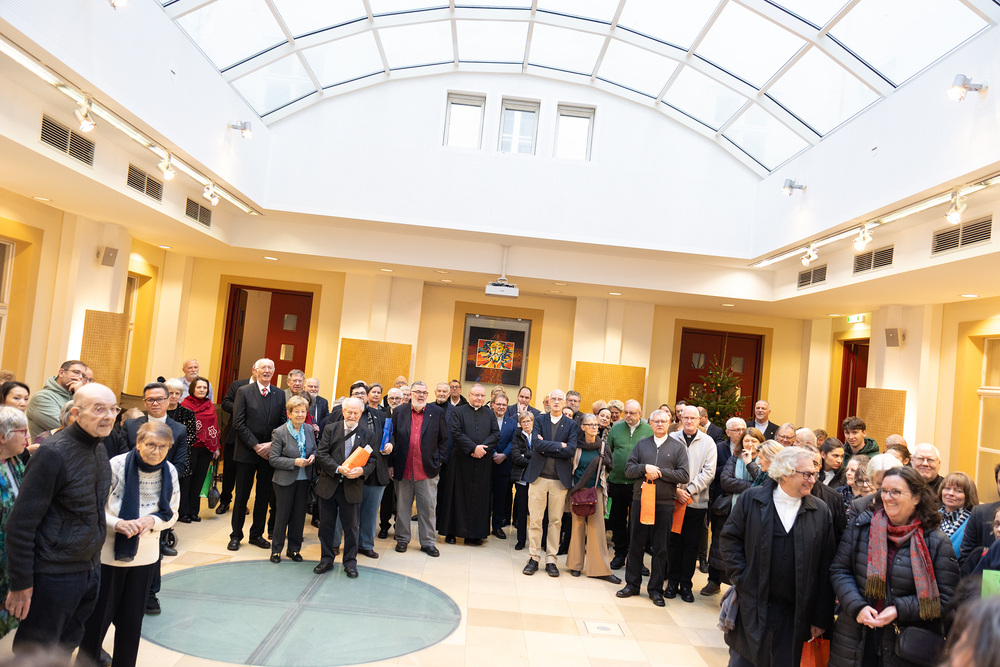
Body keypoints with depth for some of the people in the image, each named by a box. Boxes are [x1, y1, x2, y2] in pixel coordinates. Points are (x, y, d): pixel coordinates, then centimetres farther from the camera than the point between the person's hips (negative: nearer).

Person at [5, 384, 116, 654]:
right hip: (55, 575, -7)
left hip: (90, 569, 7)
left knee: (67, 645, 21)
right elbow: (21, 523, -17)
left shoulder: (100, 449, 5)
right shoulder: (54, 453, -20)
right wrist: (20, 583, -14)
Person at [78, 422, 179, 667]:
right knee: (98, 615, 9)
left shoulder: (169, 472, -6)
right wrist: (117, 523, -26)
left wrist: (152, 521, -18)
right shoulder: (116, 465, -17)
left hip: (144, 555, 3)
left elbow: (171, 513, 2)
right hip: (108, 553, -3)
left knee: (132, 618, 15)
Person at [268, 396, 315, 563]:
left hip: (304, 480, 4)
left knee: (299, 516, 11)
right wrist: (294, 462, -21)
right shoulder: (279, 432, -12)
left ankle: (294, 549, 25)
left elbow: (315, 449, 16)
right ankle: (276, 549, 23)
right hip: (285, 480, -4)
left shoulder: (309, 430, 2)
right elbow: (273, 459, -12)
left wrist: (313, 457, -7)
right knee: (282, 515, 6)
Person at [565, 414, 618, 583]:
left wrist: (600, 460, -7)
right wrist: (572, 488, 3)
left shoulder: (603, 446, 2)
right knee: (578, 524, 4)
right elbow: (569, 465, 6)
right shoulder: (576, 445, -1)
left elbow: (610, 465, 8)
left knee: (597, 526, -2)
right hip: (578, 489, 0)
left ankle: (600, 568, 4)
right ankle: (576, 564, 16)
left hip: (596, 490, 1)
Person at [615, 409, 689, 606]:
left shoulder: (678, 447, 3)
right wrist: (645, 468, -13)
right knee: (636, 544, 8)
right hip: (640, 500, 2)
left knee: (660, 548, 5)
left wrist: (660, 472, -12)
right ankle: (632, 584, 20)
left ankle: (655, 589, 17)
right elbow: (628, 469, 4)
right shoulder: (641, 444, 10)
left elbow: (684, 476, -5)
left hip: (664, 503, -2)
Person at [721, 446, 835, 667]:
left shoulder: (821, 511, 0)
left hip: (794, 614, 1)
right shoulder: (752, 499, -3)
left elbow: (825, 568, 1)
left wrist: (821, 617, 0)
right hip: (751, 607, -1)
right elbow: (730, 539, 1)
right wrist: (742, 580, -8)